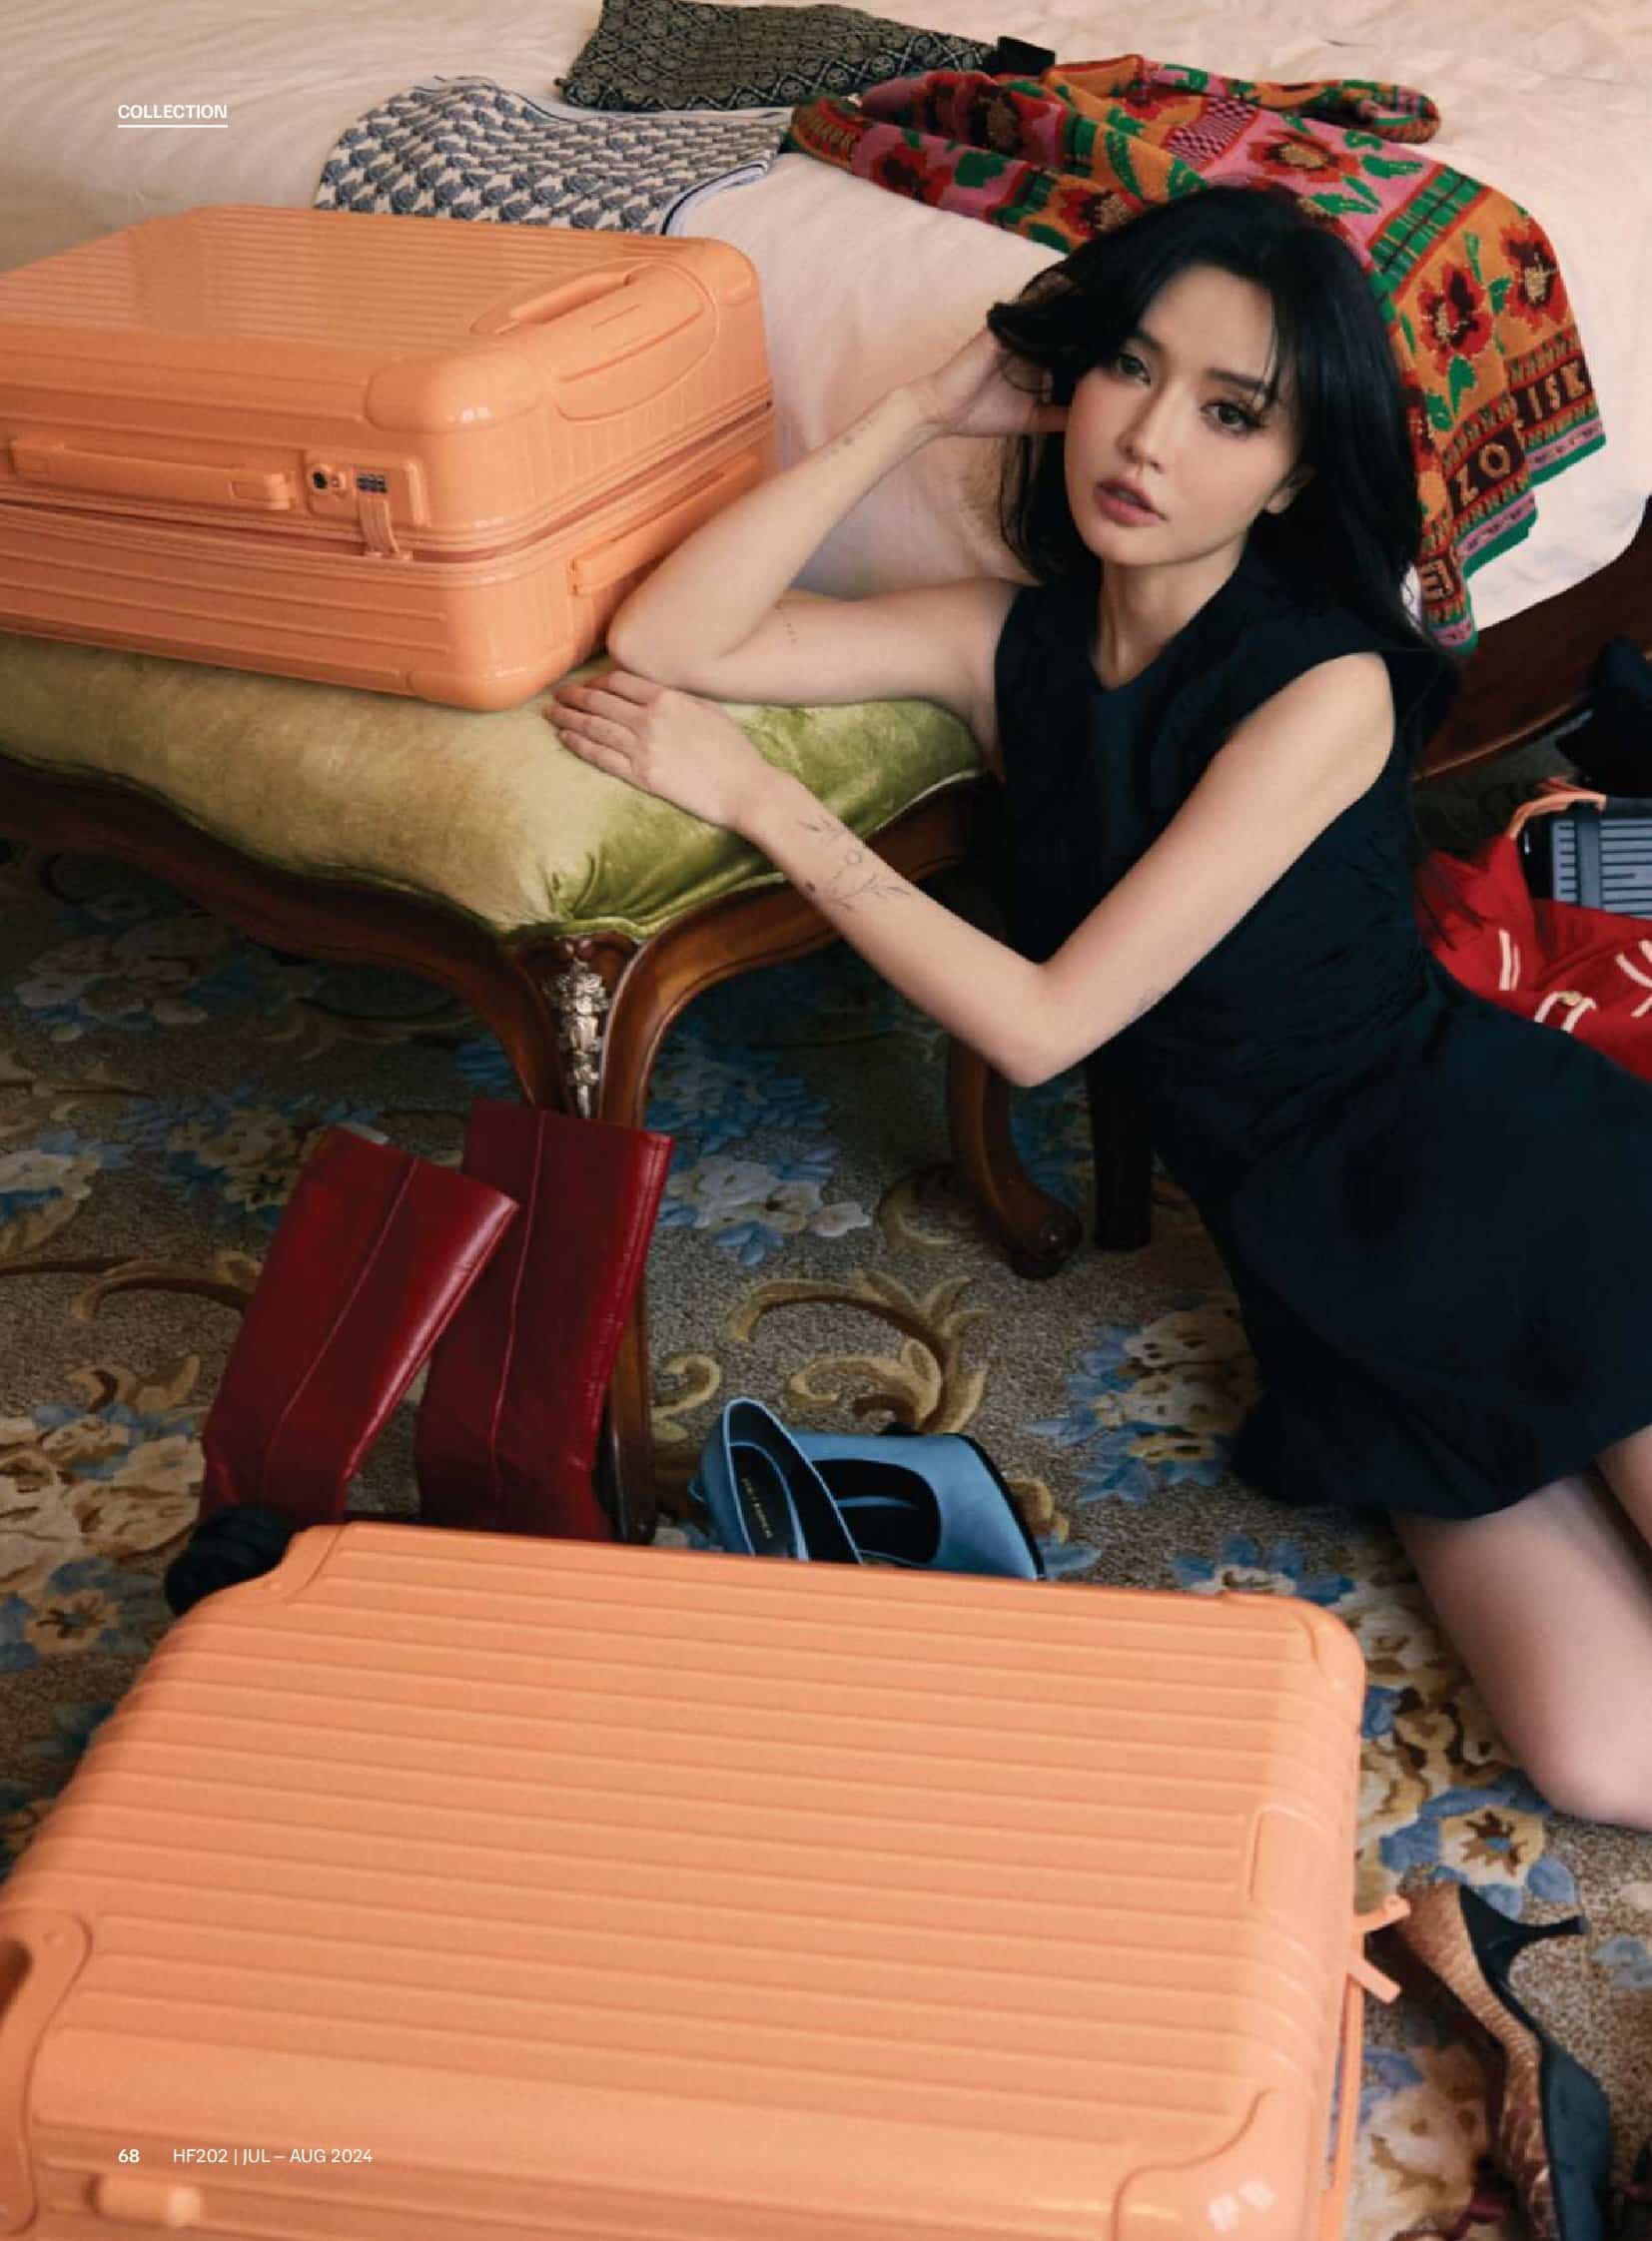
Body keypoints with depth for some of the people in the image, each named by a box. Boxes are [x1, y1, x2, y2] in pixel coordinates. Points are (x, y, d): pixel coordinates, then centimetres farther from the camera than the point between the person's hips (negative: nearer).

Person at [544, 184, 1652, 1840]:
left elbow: (1041, 1024, -18)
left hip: (1514, 1167, -4)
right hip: (1333, 1265, 4)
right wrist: (925, 407, -8)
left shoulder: (1324, 688, -15)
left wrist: (754, 798, -15)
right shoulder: (1018, 642, 3)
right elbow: (666, 641, -8)